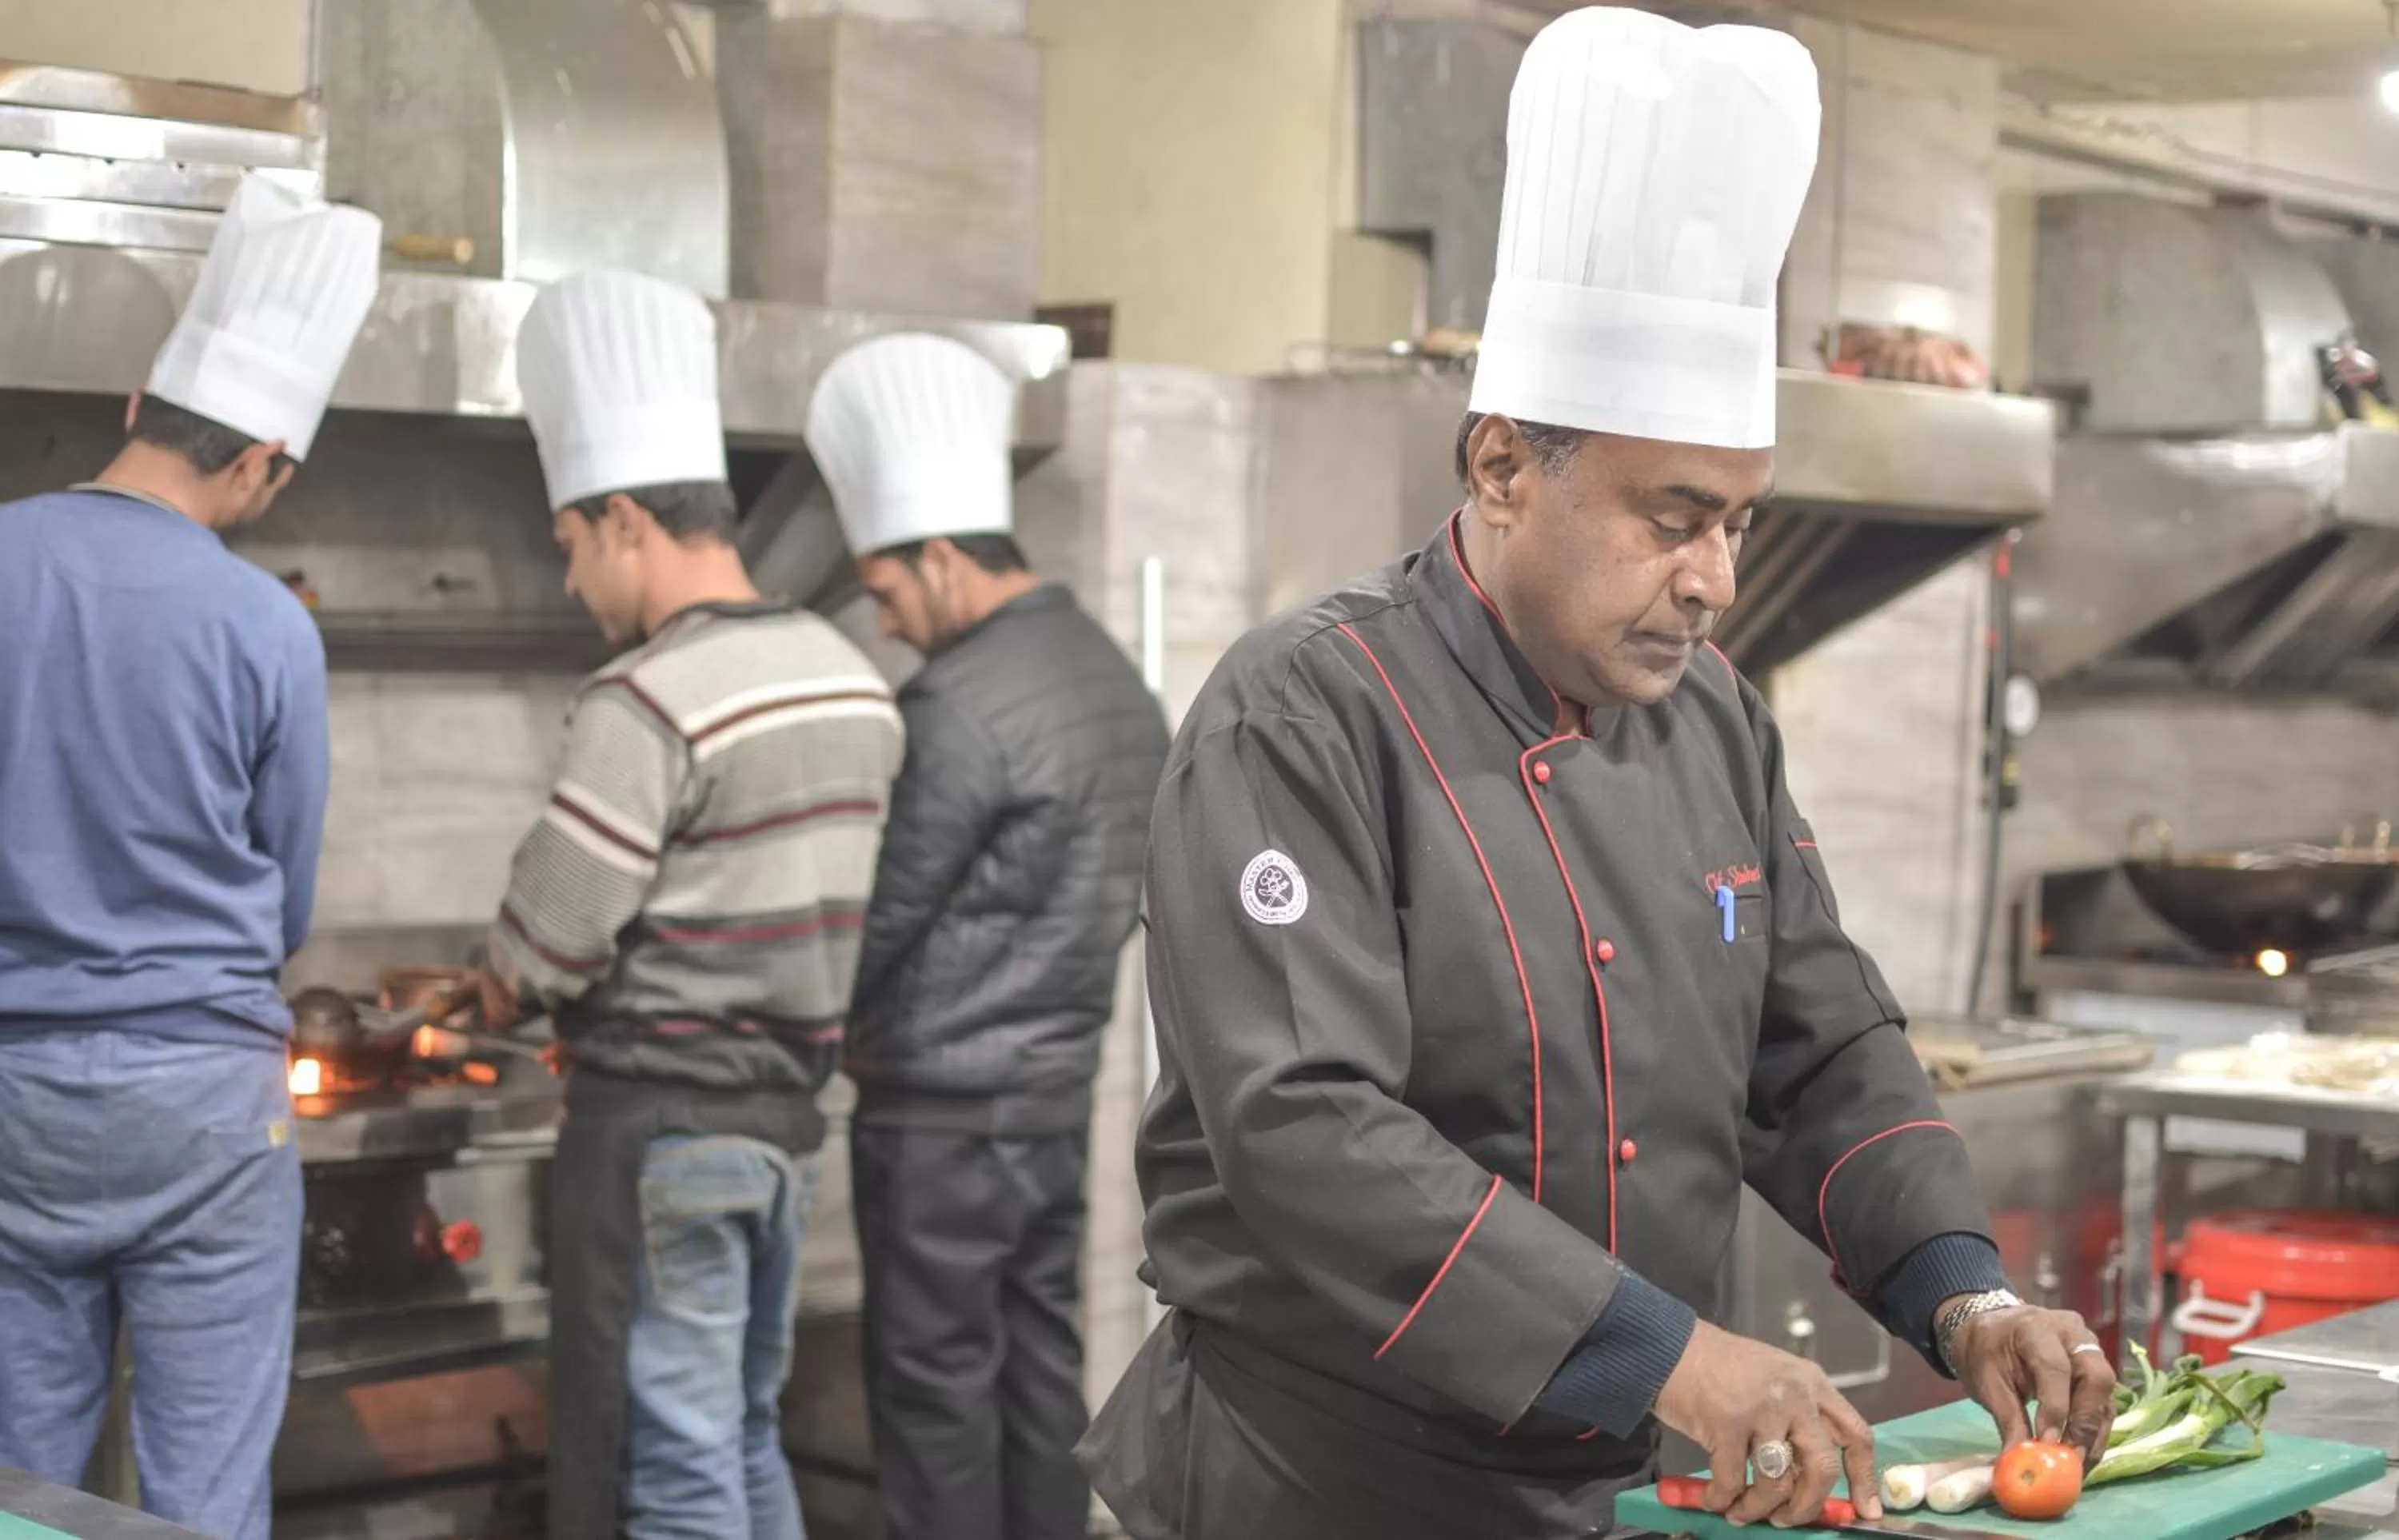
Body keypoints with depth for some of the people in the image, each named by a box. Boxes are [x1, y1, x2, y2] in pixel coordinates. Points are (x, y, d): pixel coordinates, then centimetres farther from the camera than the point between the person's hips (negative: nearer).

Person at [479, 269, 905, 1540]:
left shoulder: (650, 701, -18)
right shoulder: (852, 680, 7)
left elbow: (544, 942, -16)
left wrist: (504, 993, 6)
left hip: (657, 1126, -8)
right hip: (786, 1117, 8)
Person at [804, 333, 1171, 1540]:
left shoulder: (961, 703, -18)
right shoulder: (1115, 679, 10)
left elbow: (881, 912, -14)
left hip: (944, 1114, -8)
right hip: (1060, 1091, 9)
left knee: (936, 1390, 0)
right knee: (1041, 1364, 13)